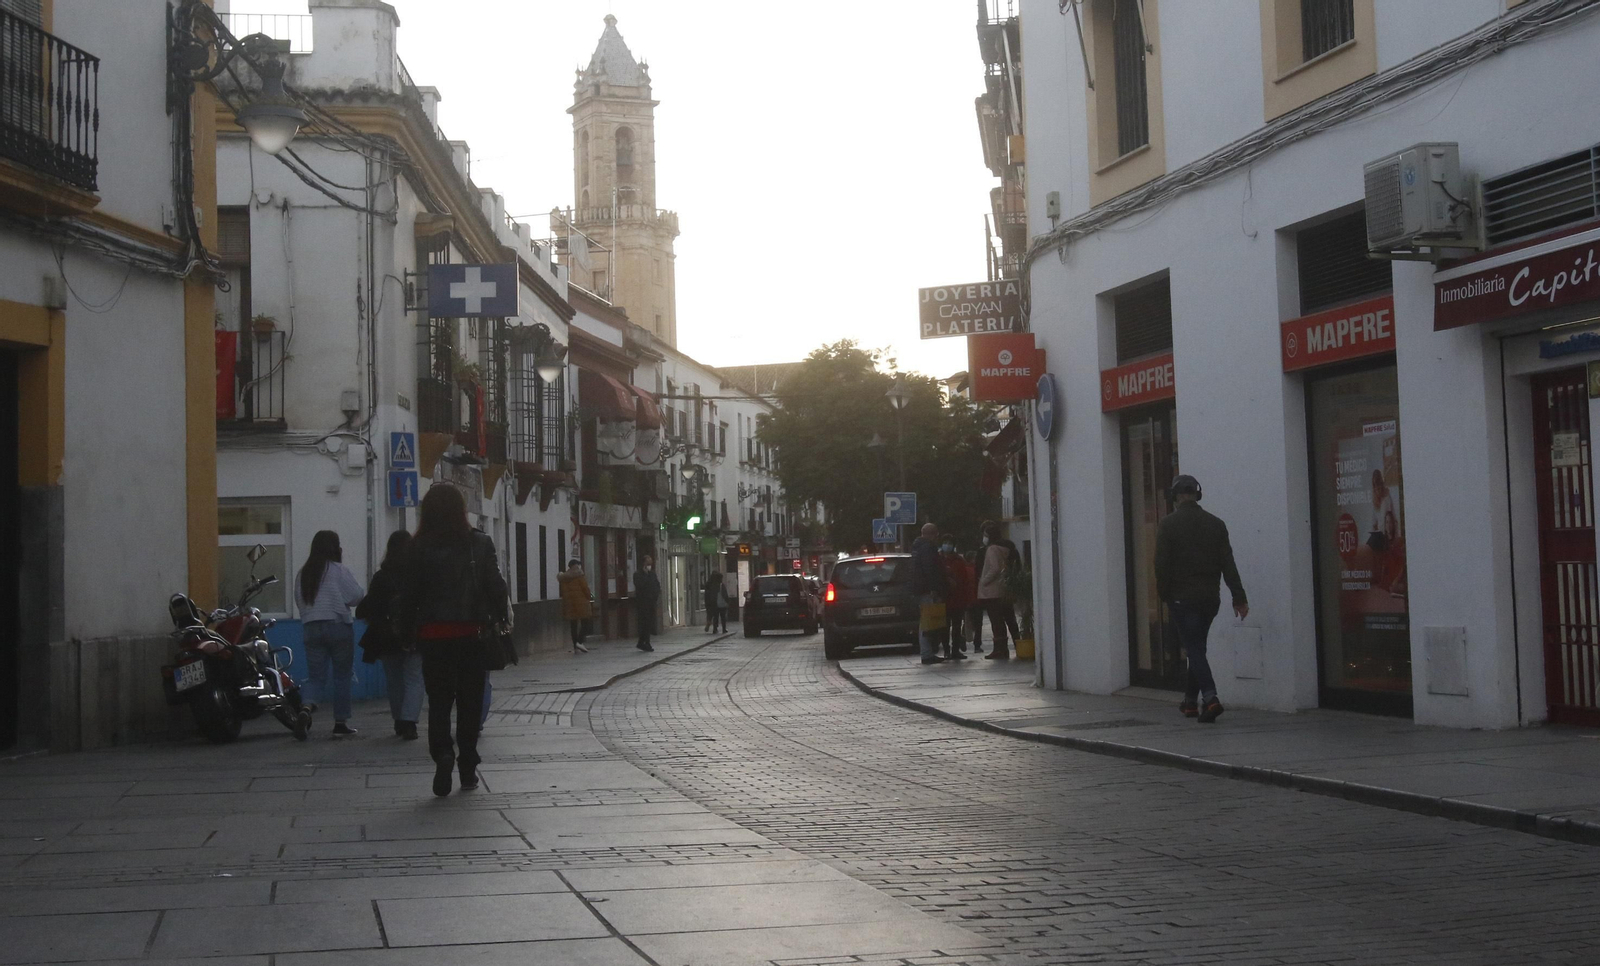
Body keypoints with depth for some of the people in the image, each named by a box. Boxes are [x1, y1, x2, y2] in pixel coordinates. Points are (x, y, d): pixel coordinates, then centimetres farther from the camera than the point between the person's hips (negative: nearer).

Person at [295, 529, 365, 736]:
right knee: (342, 676, 7)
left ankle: (308, 705, -26)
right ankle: (341, 723, 9)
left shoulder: (303, 574, 8)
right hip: (338, 626, -4)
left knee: (315, 676, 4)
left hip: (312, 628, 4)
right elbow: (357, 596, -7)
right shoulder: (339, 570, -7)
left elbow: (299, 601, 14)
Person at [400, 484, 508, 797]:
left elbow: (409, 594, -3)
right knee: (470, 701, 10)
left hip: (433, 634, -1)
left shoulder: (420, 548, -4)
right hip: (471, 632, 1)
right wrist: (500, 620, 8)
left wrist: (407, 629, 7)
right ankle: (468, 768, 12)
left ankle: (442, 751, -18)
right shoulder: (481, 544, -1)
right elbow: (496, 586, -2)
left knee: (438, 700, 7)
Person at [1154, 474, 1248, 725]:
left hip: (1181, 598, -5)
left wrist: (1164, 595, 2)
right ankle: (1191, 701, 24)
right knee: (1197, 649, 17)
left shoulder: (1169, 524, -6)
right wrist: (1239, 598, 2)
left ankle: (1210, 698, -21)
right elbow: (1228, 564, 2)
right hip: (1209, 597, 5)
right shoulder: (1216, 524, 5)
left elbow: (1162, 564, -9)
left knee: (1194, 649, -5)